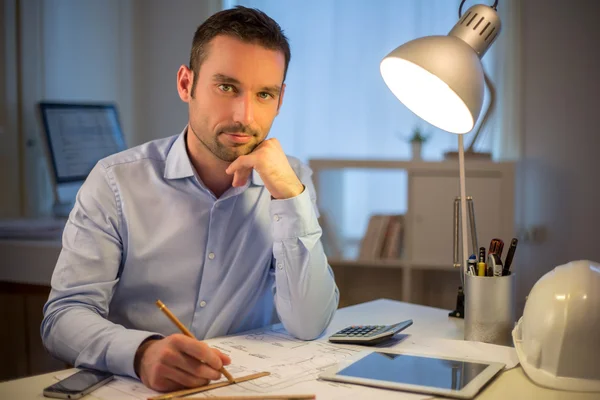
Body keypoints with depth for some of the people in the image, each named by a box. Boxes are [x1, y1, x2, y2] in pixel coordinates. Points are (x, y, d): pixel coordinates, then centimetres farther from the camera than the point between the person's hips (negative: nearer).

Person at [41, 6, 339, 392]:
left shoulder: (291, 180, 0)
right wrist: (143, 353, -31)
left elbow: (308, 327, -8)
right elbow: (65, 316, -12)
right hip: (130, 386, -1)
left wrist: (289, 196, -18)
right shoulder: (117, 181, -7)